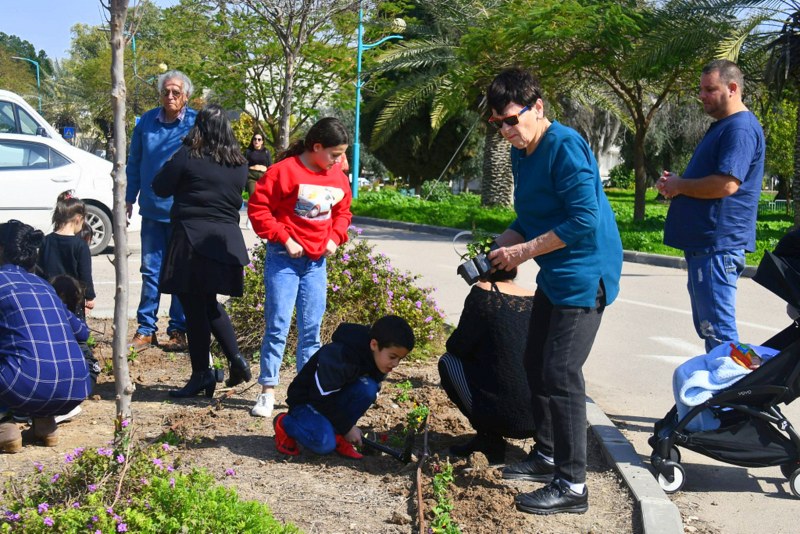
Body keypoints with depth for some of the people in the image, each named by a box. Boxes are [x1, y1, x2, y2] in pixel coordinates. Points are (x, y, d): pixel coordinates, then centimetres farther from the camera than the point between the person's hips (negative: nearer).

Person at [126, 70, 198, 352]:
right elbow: (134, 162, 13)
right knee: (151, 270, 7)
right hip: (152, 209, 3)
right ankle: (146, 328, 15)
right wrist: (130, 198, 11)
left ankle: (177, 330, 14)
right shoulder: (147, 122, 4)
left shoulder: (196, 123, -5)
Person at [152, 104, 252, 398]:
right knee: (209, 304, 21)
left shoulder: (187, 156, -7)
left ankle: (201, 374, 9)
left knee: (195, 308, 3)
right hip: (227, 239, 6)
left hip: (192, 239, -6)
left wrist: (172, 164, 15)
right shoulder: (239, 164, 8)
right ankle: (236, 359, 11)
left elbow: (161, 187, 0)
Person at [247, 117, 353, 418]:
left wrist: (335, 238, 4)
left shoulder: (338, 177, 7)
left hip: (316, 261, 5)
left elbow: (343, 211, 21)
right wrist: (284, 239, -14)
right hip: (284, 258, -5)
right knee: (278, 325, -4)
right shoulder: (284, 170, -12)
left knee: (311, 328, 8)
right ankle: (267, 392, 5)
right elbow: (258, 207, -12)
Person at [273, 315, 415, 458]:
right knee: (324, 444, -32)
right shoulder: (338, 357, -32)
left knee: (368, 387, -23)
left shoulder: (379, 360, -7)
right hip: (308, 400, -7)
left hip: (335, 402, 7)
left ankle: (337, 435, -7)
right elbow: (322, 397, -28)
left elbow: (372, 394, 5)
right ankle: (284, 423, -3)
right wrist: (347, 427, -21)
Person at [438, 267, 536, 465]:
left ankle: (490, 439, 12)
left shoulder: (483, 293, -6)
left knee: (448, 361, 16)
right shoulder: (535, 300, 9)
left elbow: (458, 347, -1)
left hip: (503, 416, -6)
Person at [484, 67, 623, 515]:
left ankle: (572, 485, -3)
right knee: (537, 365, 16)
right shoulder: (522, 154, 9)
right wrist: (500, 248, -3)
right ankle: (548, 456, 32)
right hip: (554, 276, 10)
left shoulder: (565, 146, -19)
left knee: (560, 375, -11)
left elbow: (585, 221, -25)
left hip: (584, 274, -10)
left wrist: (525, 252, -20)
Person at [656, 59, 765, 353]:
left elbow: (726, 184, -25)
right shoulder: (721, 126, 19)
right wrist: (675, 183, 7)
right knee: (707, 326, 16)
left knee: (718, 331, -7)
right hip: (703, 242, 11)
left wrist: (679, 185, -10)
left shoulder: (741, 128, -15)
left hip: (718, 244, -11)